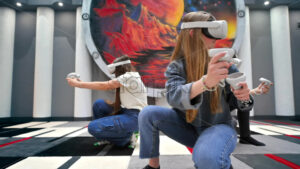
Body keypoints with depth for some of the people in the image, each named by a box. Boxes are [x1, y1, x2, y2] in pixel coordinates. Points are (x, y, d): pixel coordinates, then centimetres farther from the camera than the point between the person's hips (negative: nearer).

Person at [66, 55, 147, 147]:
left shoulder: (130, 76, -11)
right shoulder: (126, 80, 19)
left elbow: (104, 86, -15)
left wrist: (78, 84, -10)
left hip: (134, 117, -9)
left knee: (93, 127, -15)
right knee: (99, 104, 3)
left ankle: (127, 137, -1)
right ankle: (106, 140, 10)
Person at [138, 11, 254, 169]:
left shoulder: (223, 62, -8)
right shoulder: (176, 67, -9)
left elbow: (238, 103, -1)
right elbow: (173, 96, -31)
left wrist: (244, 97, -27)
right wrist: (205, 82, -50)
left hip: (218, 127, -1)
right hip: (189, 128, 2)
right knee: (148, 113, -19)